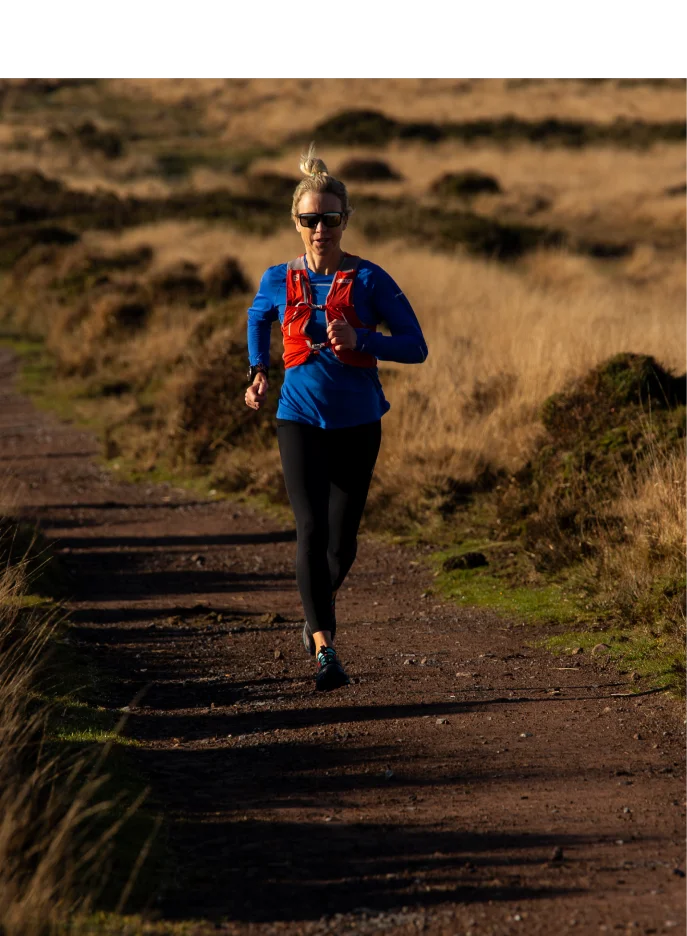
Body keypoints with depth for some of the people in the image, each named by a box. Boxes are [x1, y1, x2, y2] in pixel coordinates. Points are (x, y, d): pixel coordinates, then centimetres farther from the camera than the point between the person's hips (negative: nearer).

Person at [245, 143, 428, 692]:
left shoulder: (369, 280, -7)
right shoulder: (279, 282, 0)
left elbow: (416, 347, -7)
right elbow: (258, 317, 24)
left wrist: (359, 342, -22)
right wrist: (259, 372, 9)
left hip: (357, 424, 0)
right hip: (300, 421, 0)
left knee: (342, 541, 9)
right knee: (311, 529, -17)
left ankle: (322, 601, 42)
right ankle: (325, 648, -20)